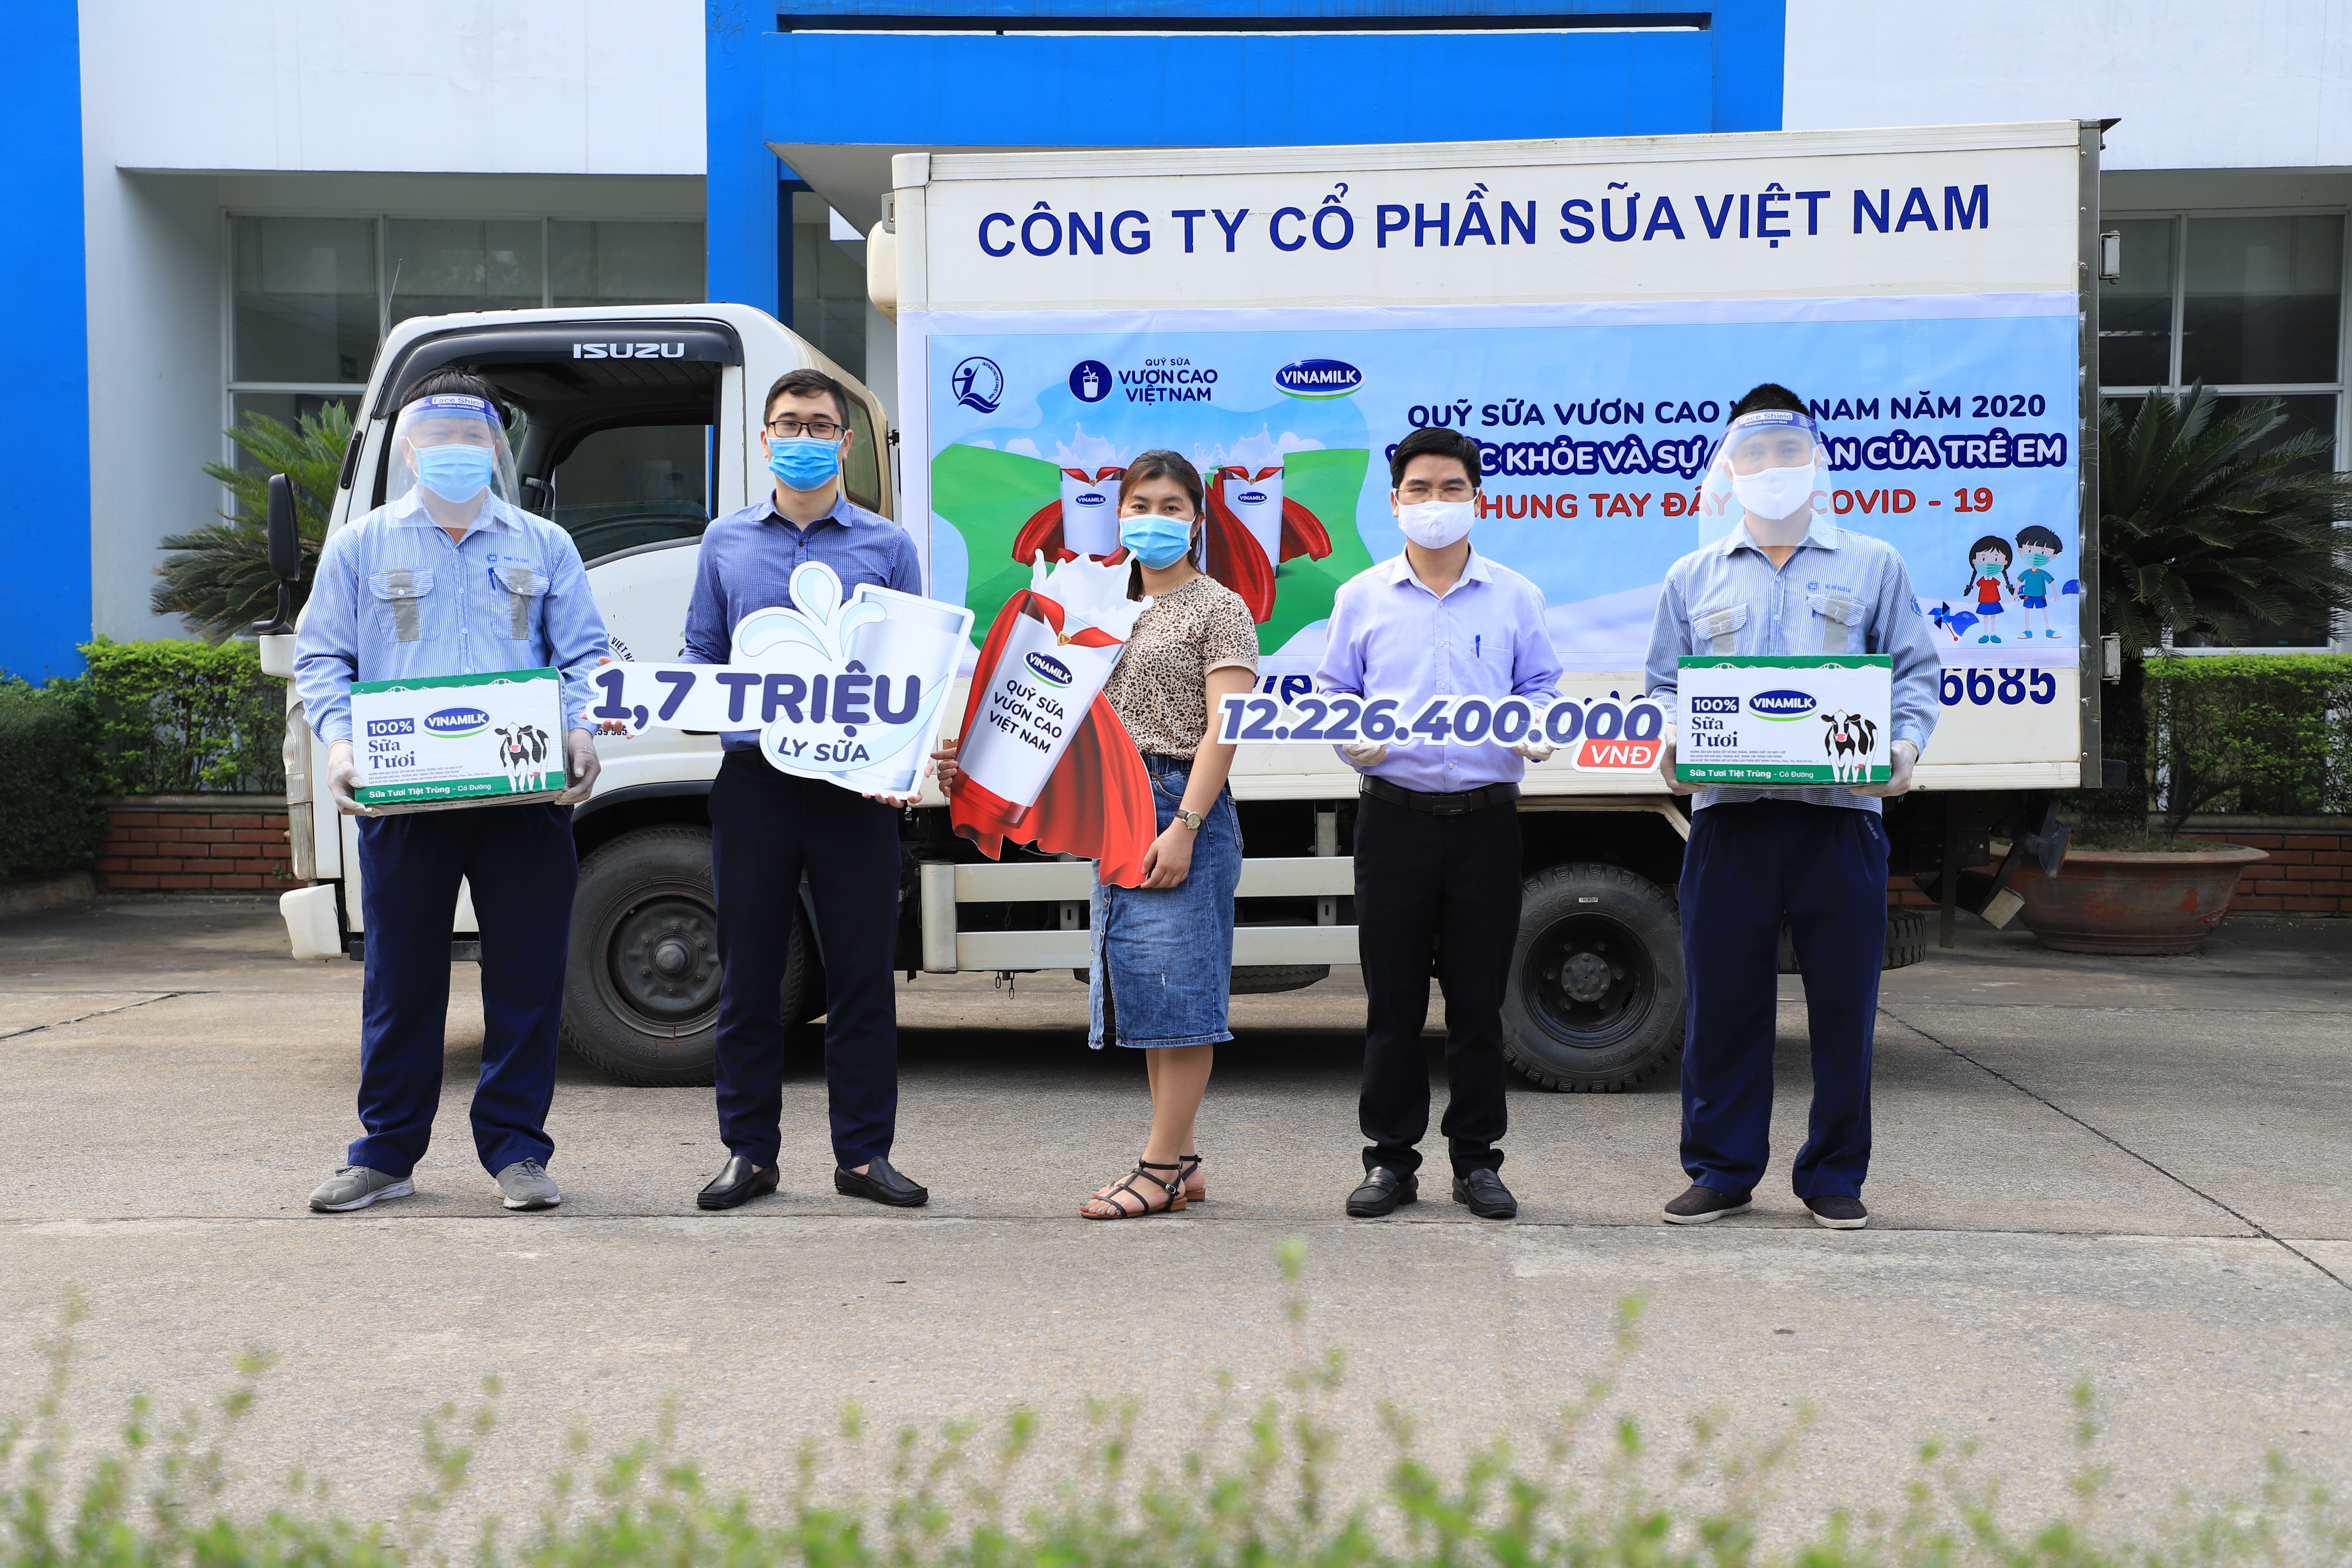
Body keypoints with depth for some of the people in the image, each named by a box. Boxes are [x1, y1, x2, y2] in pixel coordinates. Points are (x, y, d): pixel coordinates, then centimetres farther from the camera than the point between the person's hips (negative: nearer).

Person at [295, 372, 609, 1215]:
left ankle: (515, 1146, 13)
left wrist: (581, 730, -8)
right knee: (400, 979, 5)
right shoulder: (361, 546, 12)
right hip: (402, 798, 0)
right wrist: (339, 739, -8)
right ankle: (387, 1151, 17)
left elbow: (585, 655, 11)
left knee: (527, 977, 2)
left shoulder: (544, 547, 14)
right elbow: (320, 658, 10)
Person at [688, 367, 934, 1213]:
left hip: (855, 785, -1)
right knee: (747, 974, 6)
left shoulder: (887, 546, 8)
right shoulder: (726, 542, 13)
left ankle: (864, 1152, 12)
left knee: (862, 971, 2)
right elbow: (701, 659, 15)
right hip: (752, 781, 1)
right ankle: (749, 1151, 17)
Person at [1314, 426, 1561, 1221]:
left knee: (1479, 997, 5)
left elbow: (1540, 687, 11)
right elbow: (1333, 693, 12)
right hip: (1394, 816, 0)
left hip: (1486, 818, 0)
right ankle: (1391, 1158, 15)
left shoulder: (1515, 597, 7)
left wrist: (1537, 732, -9)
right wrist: (1352, 738, -8)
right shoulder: (1362, 597, 7)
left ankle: (1476, 1158, 16)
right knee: (1392, 996, 4)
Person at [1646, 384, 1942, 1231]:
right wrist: (1672, 738, -5)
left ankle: (1834, 1176, 16)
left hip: (1840, 813, -1)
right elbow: (1666, 681, 16)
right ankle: (1721, 1169, 15)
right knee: (1722, 999, 3)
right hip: (1729, 813, 1)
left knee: (1844, 1001, 3)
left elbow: (1916, 672, 10)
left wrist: (1904, 744, -9)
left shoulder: (1872, 566, 14)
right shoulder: (1693, 577, 17)